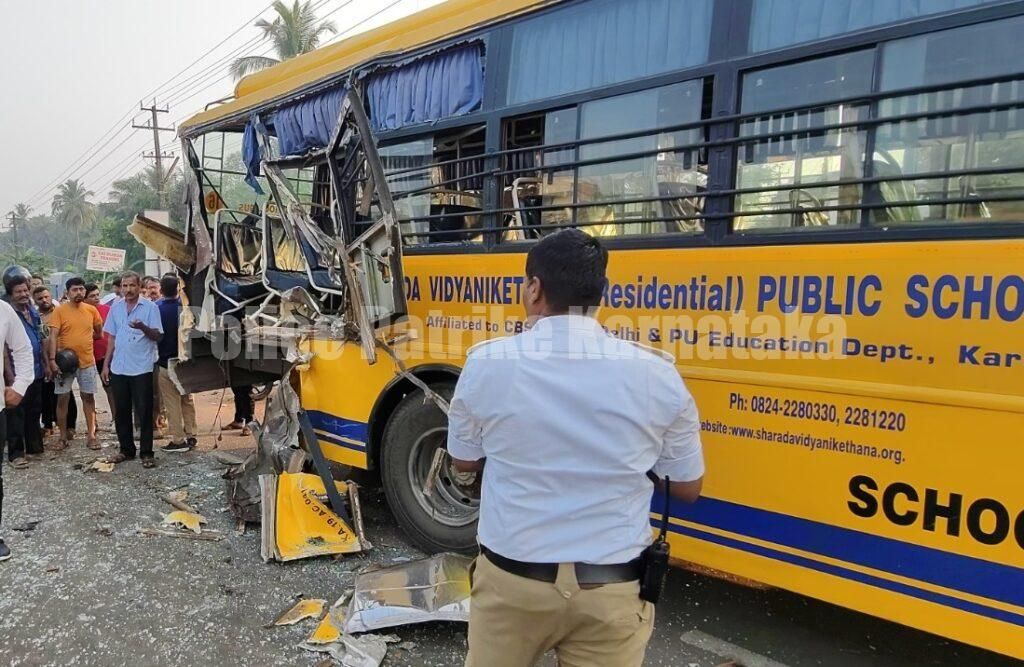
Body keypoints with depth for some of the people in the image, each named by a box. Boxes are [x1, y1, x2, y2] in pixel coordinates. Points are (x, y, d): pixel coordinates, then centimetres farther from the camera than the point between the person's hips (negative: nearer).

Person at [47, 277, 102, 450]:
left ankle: (91, 434, 12)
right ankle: (64, 435, 15)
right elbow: (53, 336, -12)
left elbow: (99, 332, 18)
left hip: (87, 361, 2)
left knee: (89, 397, 5)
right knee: (62, 398, 4)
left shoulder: (91, 310, 2)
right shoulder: (59, 311, -7)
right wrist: (52, 360, -19)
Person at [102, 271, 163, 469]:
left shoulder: (150, 307, -5)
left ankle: (146, 453, 7)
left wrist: (143, 327, -27)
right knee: (122, 411, 11)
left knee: (144, 412, 0)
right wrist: (106, 364, 11)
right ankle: (126, 450, 23)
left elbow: (158, 336, -8)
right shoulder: (115, 308, 9)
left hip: (142, 368, -4)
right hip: (118, 368, 5)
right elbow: (112, 338, 14)